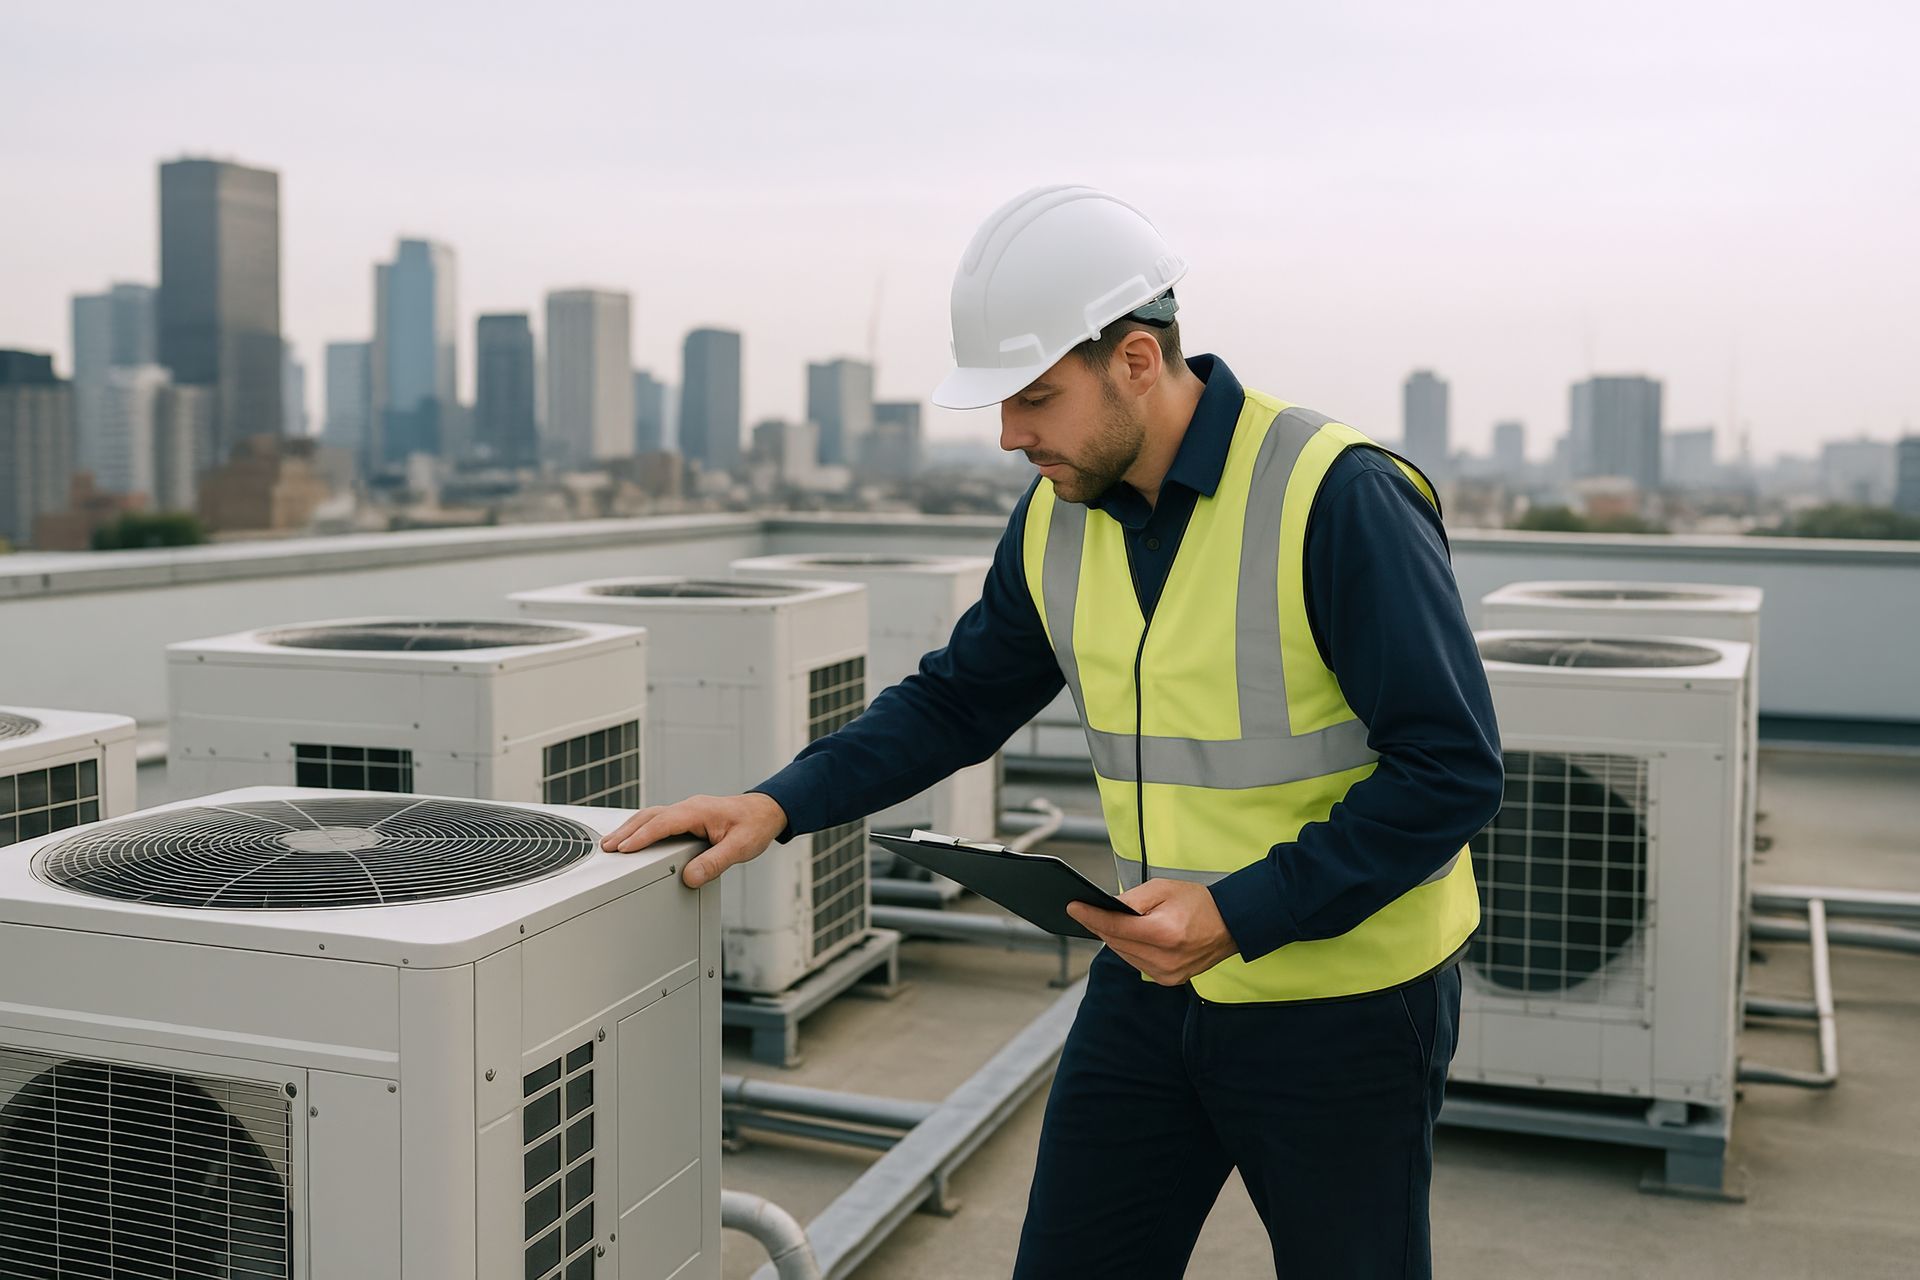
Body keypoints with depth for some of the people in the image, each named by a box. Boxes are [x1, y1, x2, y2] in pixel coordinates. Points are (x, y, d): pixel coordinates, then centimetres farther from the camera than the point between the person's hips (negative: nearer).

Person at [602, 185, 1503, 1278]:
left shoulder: (1339, 497, -21)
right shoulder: (1059, 516, -1)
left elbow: (1452, 769, -20)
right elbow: (960, 699, 11)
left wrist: (1240, 916, -26)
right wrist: (781, 805, -2)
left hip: (1342, 998, -5)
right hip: (1156, 982, 6)